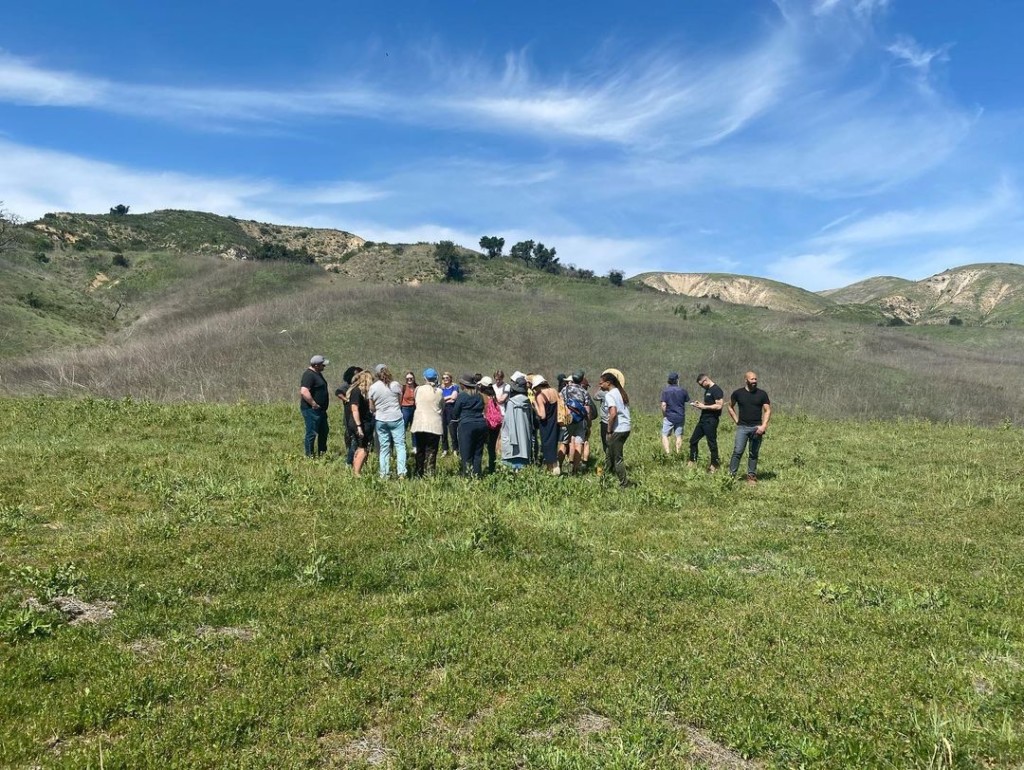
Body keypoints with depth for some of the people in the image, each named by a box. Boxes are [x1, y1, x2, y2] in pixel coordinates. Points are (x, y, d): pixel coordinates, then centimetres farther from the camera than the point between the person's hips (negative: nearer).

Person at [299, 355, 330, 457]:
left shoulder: (317, 373, 14)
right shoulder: (309, 375, -19)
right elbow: (304, 391, -31)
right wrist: (314, 404, -25)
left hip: (320, 410, 11)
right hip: (311, 410, -11)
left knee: (324, 431, 19)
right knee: (312, 433, -2)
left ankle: (322, 453, 31)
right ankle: (309, 455, 7)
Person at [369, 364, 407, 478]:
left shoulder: (373, 387, -3)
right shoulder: (396, 385, -6)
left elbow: (371, 407, 5)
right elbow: (400, 402, 6)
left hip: (381, 420, 2)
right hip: (396, 418, -2)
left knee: (384, 448, 9)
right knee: (400, 445, 3)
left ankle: (384, 474, 11)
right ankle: (401, 473, -6)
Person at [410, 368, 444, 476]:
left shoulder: (419, 389, -1)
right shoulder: (439, 392, -3)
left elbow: (416, 403, 11)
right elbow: (442, 406, 7)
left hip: (420, 424, 2)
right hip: (435, 426, -2)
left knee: (420, 451, 14)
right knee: (431, 452, 1)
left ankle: (418, 473, 22)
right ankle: (429, 473, -7)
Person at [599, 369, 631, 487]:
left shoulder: (609, 395, -14)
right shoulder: (621, 392, 12)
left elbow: (613, 413, -26)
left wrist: (609, 431, -16)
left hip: (618, 429, -9)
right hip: (627, 427, 9)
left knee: (617, 458, 1)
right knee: (610, 453, 22)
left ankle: (624, 483, 4)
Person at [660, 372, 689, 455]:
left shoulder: (665, 390, -7)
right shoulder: (682, 390, -1)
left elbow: (663, 405, -11)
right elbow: (687, 401, 9)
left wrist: (663, 416, 0)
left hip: (669, 417, -2)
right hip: (680, 417, 2)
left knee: (664, 435, 4)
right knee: (679, 436, 10)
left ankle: (667, 452, -12)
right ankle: (678, 454, 13)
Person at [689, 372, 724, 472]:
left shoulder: (716, 390, -14)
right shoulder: (707, 390, 16)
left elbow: (719, 406, -21)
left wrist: (704, 406, -17)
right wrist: (699, 404, 9)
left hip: (711, 420, -10)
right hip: (703, 419, 10)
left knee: (712, 443, -2)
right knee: (693, 440, 12)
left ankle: (714, 465, 8)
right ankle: (693, 461, 21)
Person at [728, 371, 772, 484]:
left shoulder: (762, 394, 3)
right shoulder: (738, 393, 2)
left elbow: (767, 410, 3)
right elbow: (730, 407, 16)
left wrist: (763, 426, -9)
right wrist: (736, 420, 6)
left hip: (757, 428, 1)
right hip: (742, 427, -1)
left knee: (754, 454, 6)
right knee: (737, 451, -8)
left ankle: (751, 476, 14)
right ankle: (731, 474, -5)